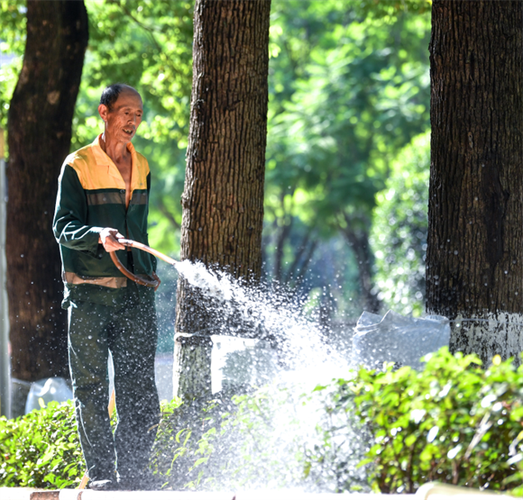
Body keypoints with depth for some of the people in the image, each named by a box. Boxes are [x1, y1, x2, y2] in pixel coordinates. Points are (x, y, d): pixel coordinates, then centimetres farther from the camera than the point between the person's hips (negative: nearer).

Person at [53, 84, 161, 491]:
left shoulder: (142, 168, 16)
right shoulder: (78, 166, -1)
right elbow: (63, 226, -8)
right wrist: (98, 236, -27)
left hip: (135, 293, 4)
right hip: (89, 294, -4)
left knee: (140, 388, 0)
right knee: (91, 387, -1)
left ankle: (133, 470, 7)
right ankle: (101, 474, 4)